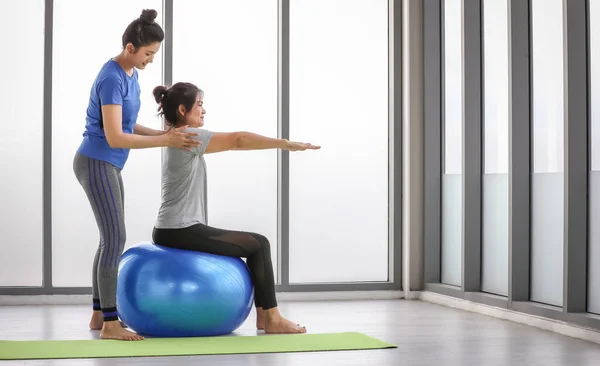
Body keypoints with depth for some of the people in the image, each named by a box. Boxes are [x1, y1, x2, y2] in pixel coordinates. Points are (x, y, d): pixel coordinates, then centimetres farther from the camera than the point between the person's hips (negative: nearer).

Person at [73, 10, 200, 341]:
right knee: (115, 240, -12)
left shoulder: (129, 74, 9)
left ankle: (99, 314, 18)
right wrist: (165, 142, -23)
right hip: (96, 165, -10)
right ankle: (110, 324, -9)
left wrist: (165, 135, 3)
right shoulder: (111, 80, -22)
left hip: (106, 166, 10)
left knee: (111, 239, 11)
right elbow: (114, 137, -26)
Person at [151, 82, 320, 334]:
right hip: (181, 232, -10)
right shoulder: (188, 137, -14)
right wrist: (285, 144, -16)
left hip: (174, 231, 10)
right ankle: (272, 319, 4)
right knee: (258, 244, 0)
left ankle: (263, 314, 20)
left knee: (254, 244, 19)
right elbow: (238, 140, -17)